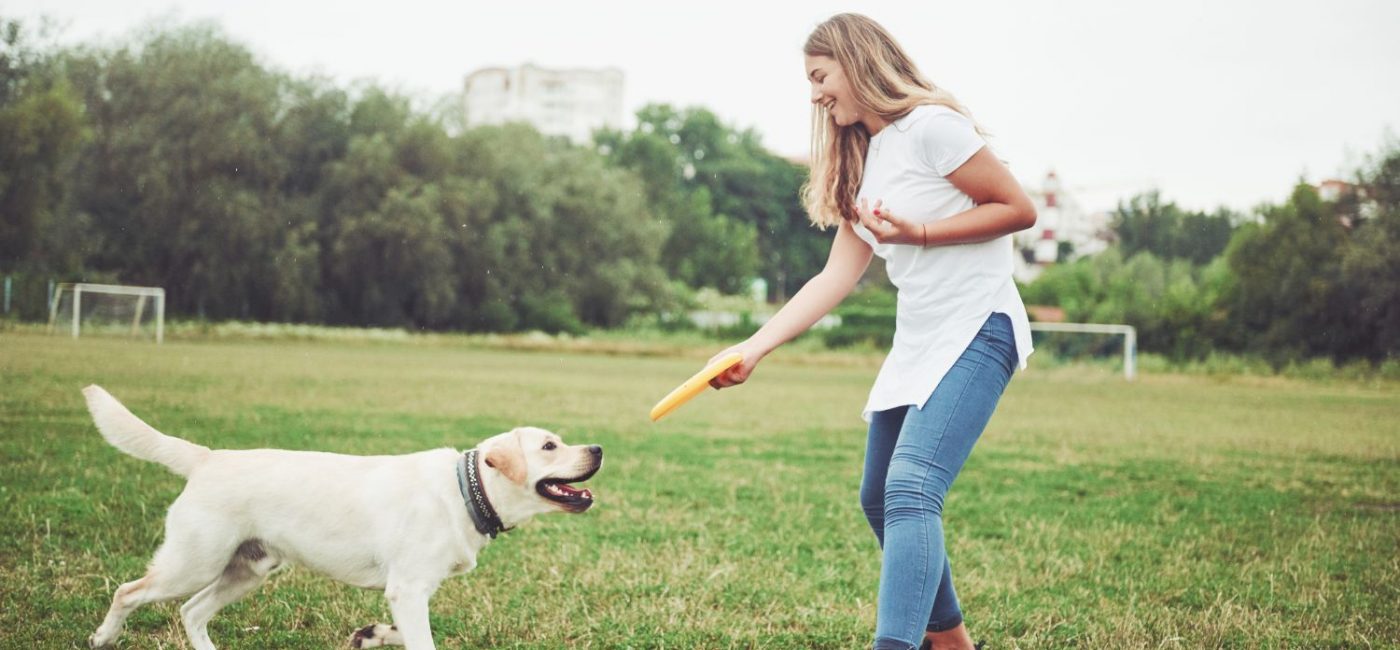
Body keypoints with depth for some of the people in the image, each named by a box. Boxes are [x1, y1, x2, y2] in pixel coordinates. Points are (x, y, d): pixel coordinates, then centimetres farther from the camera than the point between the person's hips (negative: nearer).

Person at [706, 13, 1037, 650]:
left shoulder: (930, 127, -11)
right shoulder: (863, 161, 15)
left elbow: (1019, 209, -12)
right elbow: (836, 277, 10)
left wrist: (919, 233, -20)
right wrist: (754, 347, 3)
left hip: (976, 330, -10)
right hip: (916, 341, 10)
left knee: (911, 490, -24)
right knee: (880, 499, 14)